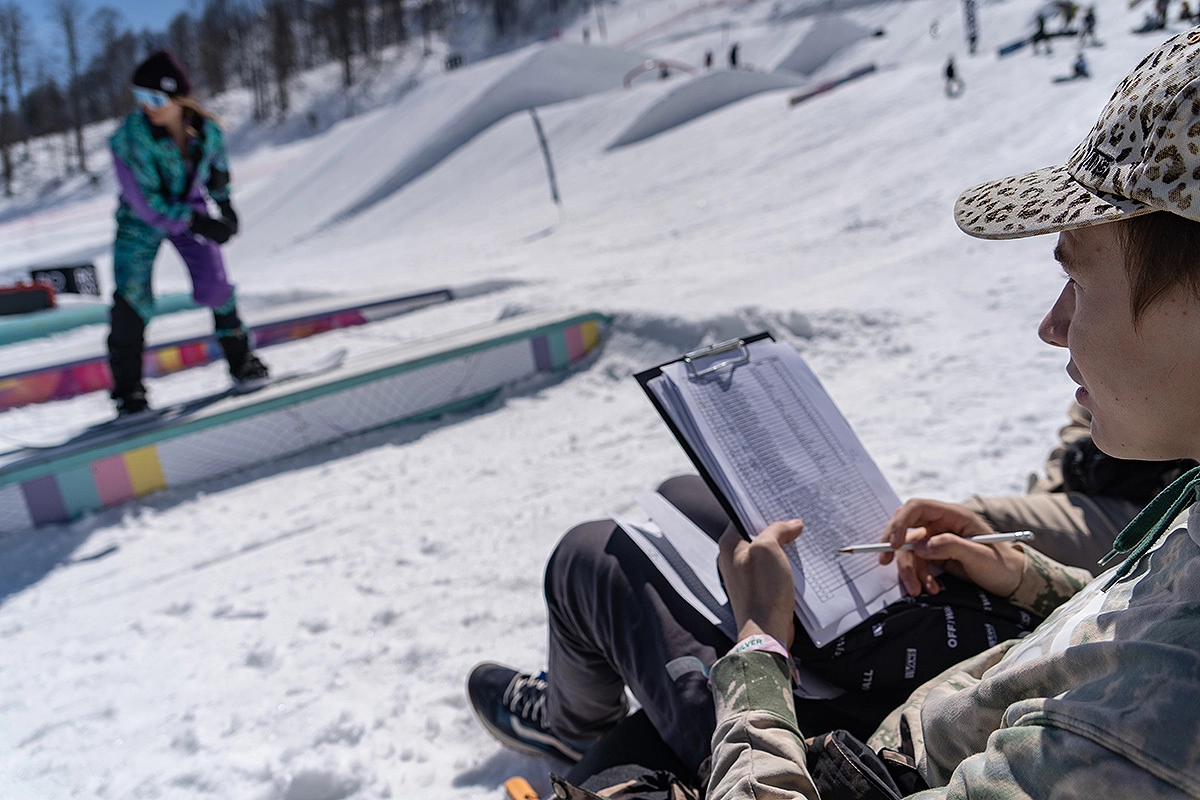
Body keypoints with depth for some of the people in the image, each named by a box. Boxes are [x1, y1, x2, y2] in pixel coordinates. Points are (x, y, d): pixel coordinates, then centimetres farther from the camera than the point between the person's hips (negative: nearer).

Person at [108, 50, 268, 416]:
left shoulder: (206, 129, -16)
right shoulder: (129, 137, -27)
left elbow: (217, 167, 7)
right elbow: (144, 199, -27)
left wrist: (225, 205, 14)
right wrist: (198, 224, -30)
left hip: (189, 208, 3)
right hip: (141, 220, -2)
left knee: (213, 285, -8)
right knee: (132, 296, -9)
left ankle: (240, 359, 13)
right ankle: (128, 389, 0)